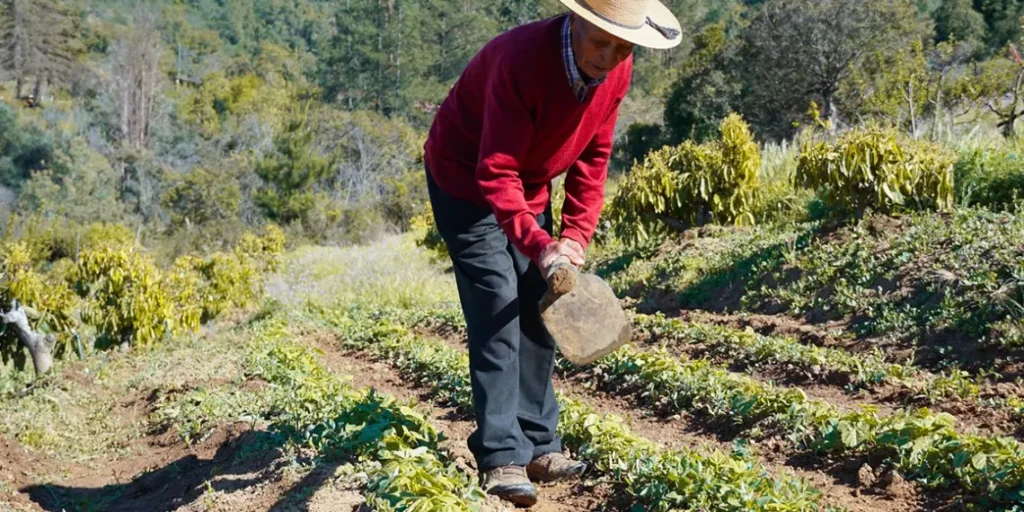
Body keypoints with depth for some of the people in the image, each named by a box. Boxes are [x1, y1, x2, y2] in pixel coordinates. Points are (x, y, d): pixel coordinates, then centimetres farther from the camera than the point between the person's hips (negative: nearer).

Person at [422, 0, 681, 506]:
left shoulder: (616, 71, -13)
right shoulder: (523, 58, -35)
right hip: (466, 181, -7)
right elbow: (496, 174, -35)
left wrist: (575, 235, -12)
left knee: (537, 311, 6)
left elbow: (592, 159, -3)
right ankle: (502, 457, -10)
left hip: (529, 187, 7)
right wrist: (538, 245, -43)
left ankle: (538, 444, 14)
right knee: (497, 314, -14)